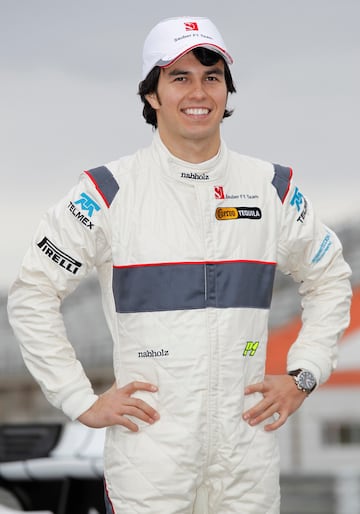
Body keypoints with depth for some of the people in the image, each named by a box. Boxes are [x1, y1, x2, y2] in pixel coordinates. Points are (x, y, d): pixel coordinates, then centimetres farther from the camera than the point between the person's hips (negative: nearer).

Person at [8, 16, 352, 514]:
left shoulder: (274, 188, 7)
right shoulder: (109, 192, -3)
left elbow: (330, 279, 20)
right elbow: (32, 296, 0)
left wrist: (302, 376, 9)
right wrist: (83, 401, -3)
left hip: (247, 452, 3)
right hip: (148, 450, -3)